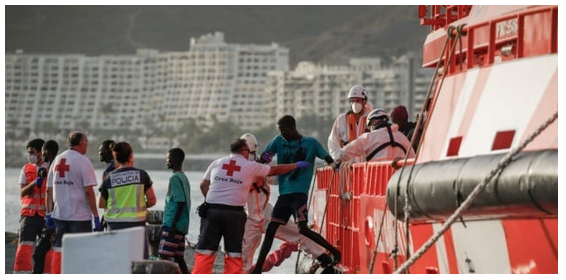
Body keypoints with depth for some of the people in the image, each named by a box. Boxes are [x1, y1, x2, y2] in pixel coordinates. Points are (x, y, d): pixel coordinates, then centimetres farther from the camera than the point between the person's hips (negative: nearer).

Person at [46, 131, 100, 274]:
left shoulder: (57, 160, 11)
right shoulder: (83, 161, -8)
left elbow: (49, 189, 11)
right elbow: (88, 190, -14)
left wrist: (49, 213, 16)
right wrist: (96, 215, -11)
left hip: (59, 214, 6)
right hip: (80, 215, -6)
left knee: (58, 250, 9)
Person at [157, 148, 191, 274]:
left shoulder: (175, 178, -12)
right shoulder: (184, 177, 16)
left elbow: (180, 202, -19)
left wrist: (173, 226, -20)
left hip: (172, 224, -10)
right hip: (182, 225, 10)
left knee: (163, 255, -11)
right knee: (178, 257, 10)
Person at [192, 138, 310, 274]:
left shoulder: (216, 163, 10)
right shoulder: (250, 166, 3)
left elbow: (204, 185, 11)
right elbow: (275, 170, 13)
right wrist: (296, 165, 25)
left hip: (212, 211, 2)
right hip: (234, 213, -2)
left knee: (205, 249, 2)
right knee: (234, 252, 9)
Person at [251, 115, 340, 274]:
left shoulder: (311, 143, -1)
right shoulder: (279, 141, 9)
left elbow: (329, 161, 0)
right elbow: (263, 159, 9)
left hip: (299, 193, -5)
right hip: (284, 193, 5)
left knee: (303, 228, -20)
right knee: (271, 229, 5)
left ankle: (334, 252, -6)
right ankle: (258, 269, 11)